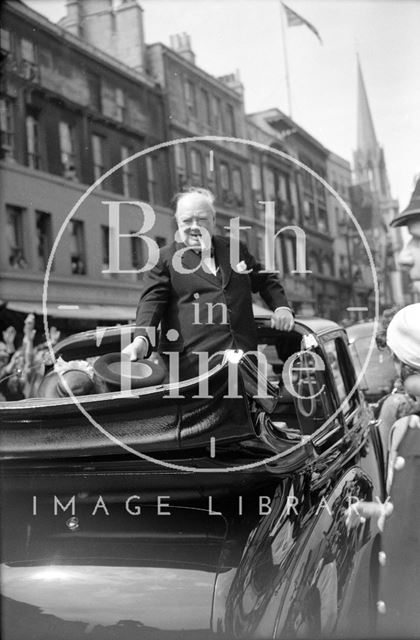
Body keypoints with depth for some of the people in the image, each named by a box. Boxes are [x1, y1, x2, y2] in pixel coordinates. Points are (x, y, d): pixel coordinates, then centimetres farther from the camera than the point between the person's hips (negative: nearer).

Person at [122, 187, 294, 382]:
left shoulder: (237, 249, 19)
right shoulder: (164, 258, 8)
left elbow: (265, 281, 28)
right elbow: (152, 300, -4)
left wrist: (281, 307, 9)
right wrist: (141, 339, -21)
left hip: (243, 355, 4)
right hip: (192, 359, -3)